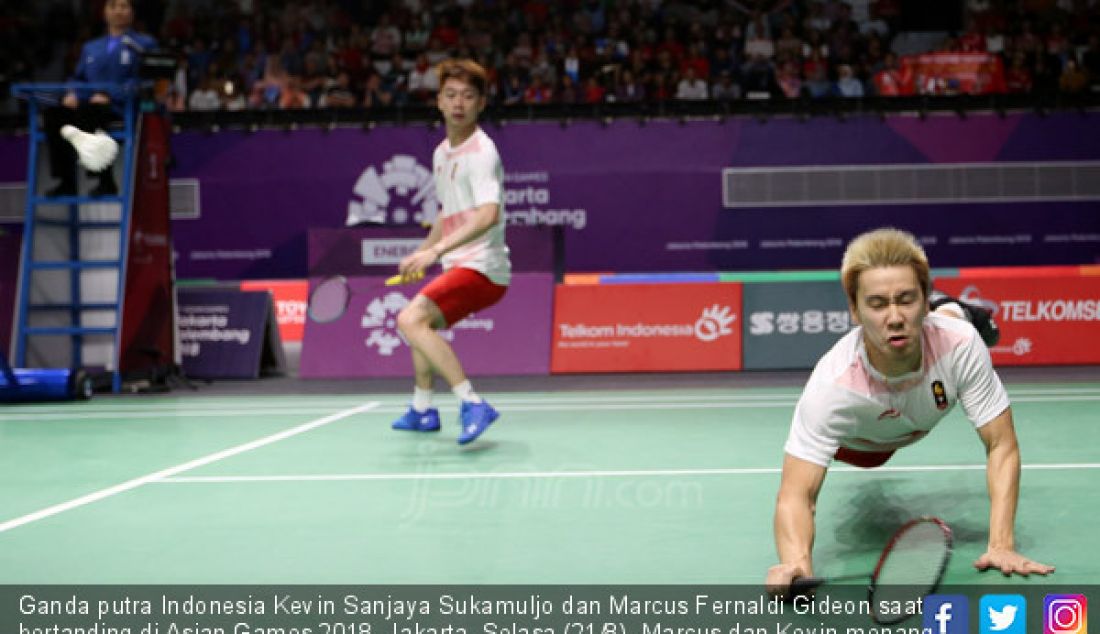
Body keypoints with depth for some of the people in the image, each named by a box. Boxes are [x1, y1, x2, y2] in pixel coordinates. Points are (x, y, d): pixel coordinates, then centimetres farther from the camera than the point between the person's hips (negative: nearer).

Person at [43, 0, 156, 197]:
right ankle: (66, 182, -26)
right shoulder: (91, 48, 30)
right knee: (53, 113, -26)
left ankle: (106, 181, -34)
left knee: (87, 112, -38)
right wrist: (72, 94, 0)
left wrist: (110, 96, -17)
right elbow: (78, 78, 25)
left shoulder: (144, 44, 12)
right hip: (87, 104, 5)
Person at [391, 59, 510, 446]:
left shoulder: (481, 152, -17)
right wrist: (421, 253, 25)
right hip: (458, 268, 10)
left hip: (480, 267, -10)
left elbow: (488, 215, -32)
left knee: (411, 320, -26)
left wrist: (436, 250, -39)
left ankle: (473, 405, -30)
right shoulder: (442, 153, 12)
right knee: (421, 322, 29)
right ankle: (422, 411, 46)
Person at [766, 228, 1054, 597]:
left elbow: (1002, 447, -37)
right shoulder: (832, 386, -50)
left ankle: (954, 312, 59)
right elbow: (796, 495, -53)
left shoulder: (960, 345, -44)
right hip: (862, 445, -2)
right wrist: (796, 561, -74)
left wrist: (1001, 546, -49)